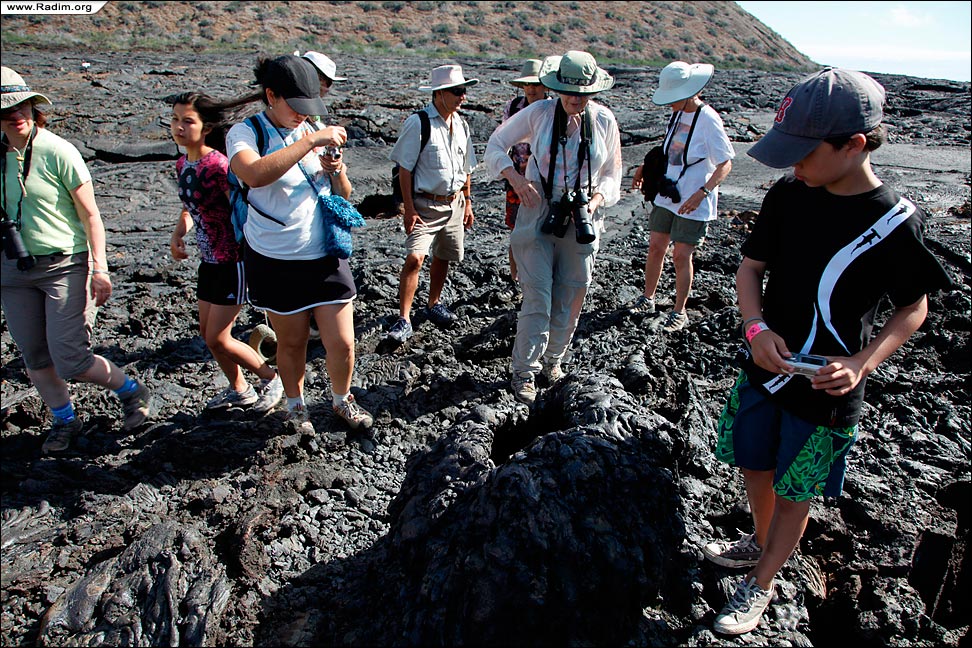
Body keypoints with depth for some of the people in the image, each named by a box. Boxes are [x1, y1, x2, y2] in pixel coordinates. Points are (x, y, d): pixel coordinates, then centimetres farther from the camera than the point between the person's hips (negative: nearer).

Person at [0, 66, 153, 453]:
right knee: (34, 358, 11)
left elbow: (90, 215, -10)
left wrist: (99, 268, -14)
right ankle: (65, 421, 31)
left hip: (64, 265, -6)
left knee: (70, 362, -8)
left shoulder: (58, 152, -11)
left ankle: (132, 393, 18)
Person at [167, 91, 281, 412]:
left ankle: (271, 379, 19)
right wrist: (177, 234, 2)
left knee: (218, 339, -2)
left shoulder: (218, 166, -20)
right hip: (209, 260, 9)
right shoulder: (182, 165, 6)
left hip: (233, 260, -9)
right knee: (207, 333, 16)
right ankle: (239, 390, 35)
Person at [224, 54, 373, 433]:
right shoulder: (245, 134, -9)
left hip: (325, 256, 3)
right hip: (275, 262, -3)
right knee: (292, 342, 13)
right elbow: (254, 174, -34)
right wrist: (311, 141, -33)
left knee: (342, 344, 4)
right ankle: (295, 405, 40)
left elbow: (343, 196, 11)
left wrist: (337, 172, -11)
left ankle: (342, 399, 33)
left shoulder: (312, 131, 5)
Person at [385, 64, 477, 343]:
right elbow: (405, 169, -12)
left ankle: (434, 304, 35)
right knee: (414, 258, -16)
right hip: (426, 204, -6)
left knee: (443, 258, 15)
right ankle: (404, 320, -8)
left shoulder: (461, 125, 9)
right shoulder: (418, 123, -12)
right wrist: (409, 208, -15)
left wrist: (467, 203, 17)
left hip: (454, 203, 6)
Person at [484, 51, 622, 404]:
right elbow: (495, 145, 3)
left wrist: (597, 198, -13)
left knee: (570, 300, 11)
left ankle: (553, 359, 34)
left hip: (581, 222, 3)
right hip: (538, 214, -2)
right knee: (538, 300, -5)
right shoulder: (538, 113, -6)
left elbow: (612, 175, 8)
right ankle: (525, 372, 11)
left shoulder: (605, 120, 0)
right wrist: (516, 178, -14)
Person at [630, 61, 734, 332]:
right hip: (667, 195, 7)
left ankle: (680, 311, 16)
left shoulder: (708, 120, -17)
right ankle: (647, 299, 28)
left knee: (681, 256, -1)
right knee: (656, 247, 11)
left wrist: (702, 193, -27)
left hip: (694, 203, -7)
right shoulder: (678, 114, 5)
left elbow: (725, 164, -16)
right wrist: (648, 167, 11)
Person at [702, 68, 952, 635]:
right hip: (764, 367, 4)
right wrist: (757, 328, -17)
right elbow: (751, 267, 2)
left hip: (825, 389, -4)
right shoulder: (788, 197, -6)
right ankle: (761, 542, 49)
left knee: (793, 495, 11)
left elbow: (914, 307, -5)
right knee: (755, 466, 21)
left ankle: (762, 584, 34)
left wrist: (861, 363, -20)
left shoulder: (895, 222, -17)